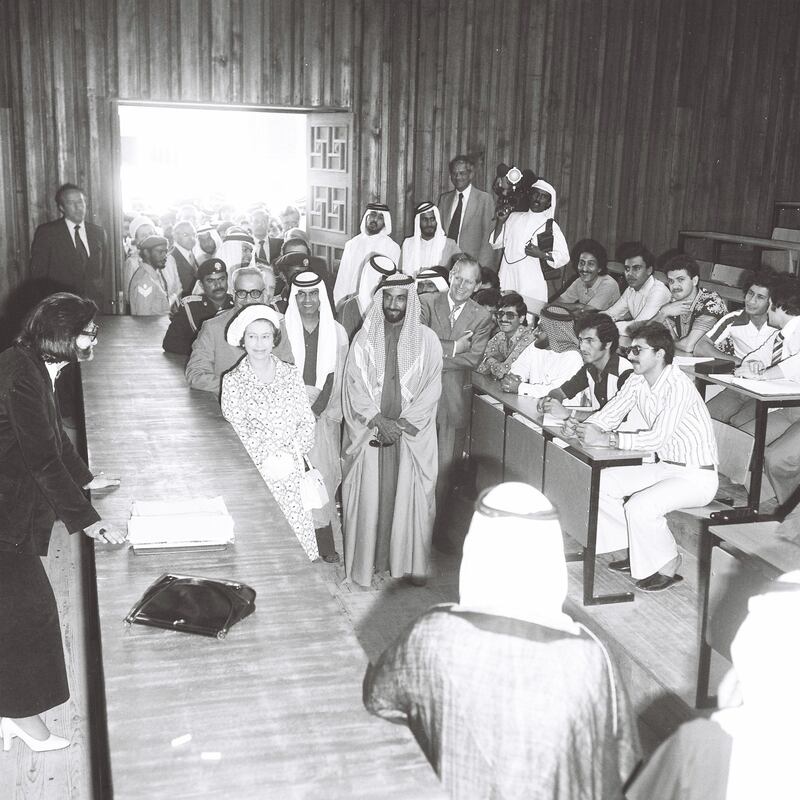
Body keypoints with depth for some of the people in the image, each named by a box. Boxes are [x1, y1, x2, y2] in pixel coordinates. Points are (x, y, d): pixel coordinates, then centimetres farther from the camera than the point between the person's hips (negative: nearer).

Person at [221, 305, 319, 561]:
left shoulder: (291, 374, 10)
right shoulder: (233, 381, 3)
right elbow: (236, 431, -3)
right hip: (254, 471, -2)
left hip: (292, 469, 2)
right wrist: (267, 459, -14)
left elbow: (307, 421, 7)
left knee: (299, 530, -9)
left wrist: (291, 453, -10)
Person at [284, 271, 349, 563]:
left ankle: (323, 539, 8)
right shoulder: (282, 329, 1)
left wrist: (318, 408, -6)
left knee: (325, 472, -1)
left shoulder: (337, 332, 5)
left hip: (324, 414, 1)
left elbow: (336, 378, 4)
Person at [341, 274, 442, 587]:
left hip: (412, 432, 0)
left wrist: (402, 424, -10)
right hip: (369, 432, 1)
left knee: (411, 498, 2)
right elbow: (354, 384, -1)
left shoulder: (426, 339, 1)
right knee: (369, 496, 2)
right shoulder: (364, 338, 3)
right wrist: (379, 421, -12)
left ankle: (412, 562, 14)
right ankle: (367, 561, 13)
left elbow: (431, 389, -2)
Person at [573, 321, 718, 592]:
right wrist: (581, 427, -20)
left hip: (697, 476, -9)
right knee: (600, 483, -1)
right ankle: (639, 551, 13)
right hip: (665, 466, 9)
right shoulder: (637, 381, 0)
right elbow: (608, 415, 2)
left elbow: (658, 438, -33)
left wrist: (606, 439, -36)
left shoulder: (678, 386, -25)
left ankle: (667, 566, -1)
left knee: (639, 506, -29)